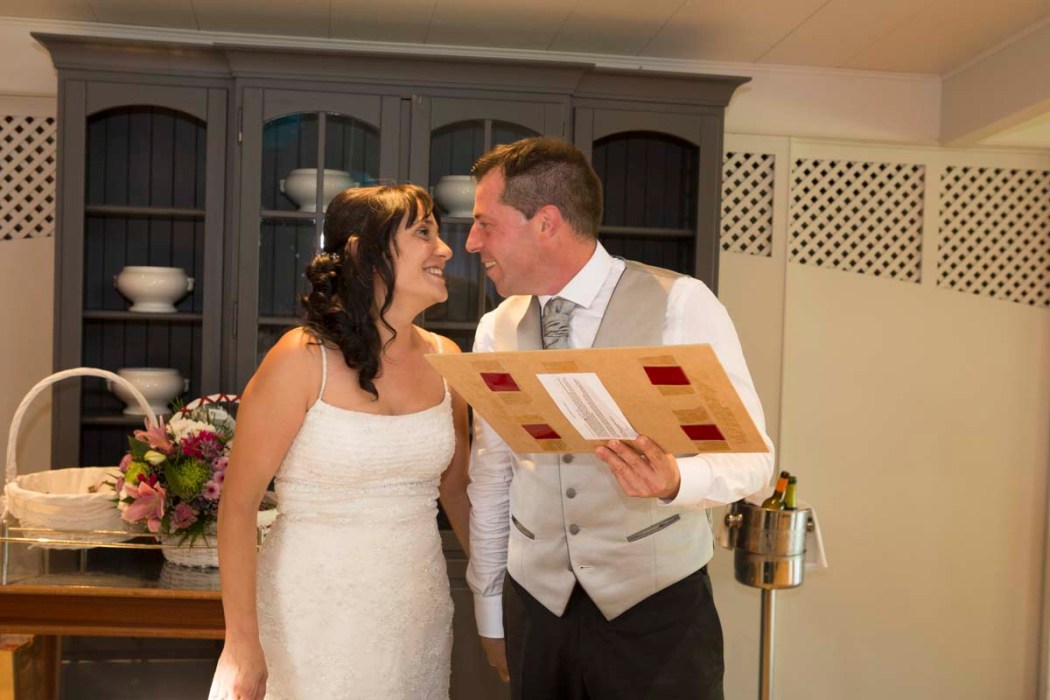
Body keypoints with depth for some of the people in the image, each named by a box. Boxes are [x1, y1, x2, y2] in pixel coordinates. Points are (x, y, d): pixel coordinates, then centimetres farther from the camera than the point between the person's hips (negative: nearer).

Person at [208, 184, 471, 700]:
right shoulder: (303, 359, -13)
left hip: (417, 613, 5)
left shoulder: (444, 359, 1)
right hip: (313, 619, -4)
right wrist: (242, 643, -13)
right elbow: (238, 503, -11)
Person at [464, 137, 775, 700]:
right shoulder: (494, 330, 2)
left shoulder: (681, 305, -11)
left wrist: (674, 481, -30)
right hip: (536, 610, 4)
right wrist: (490, 612, 13)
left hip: (657, 611, -3)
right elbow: (490, 482, 9)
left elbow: (750, 457, -10)